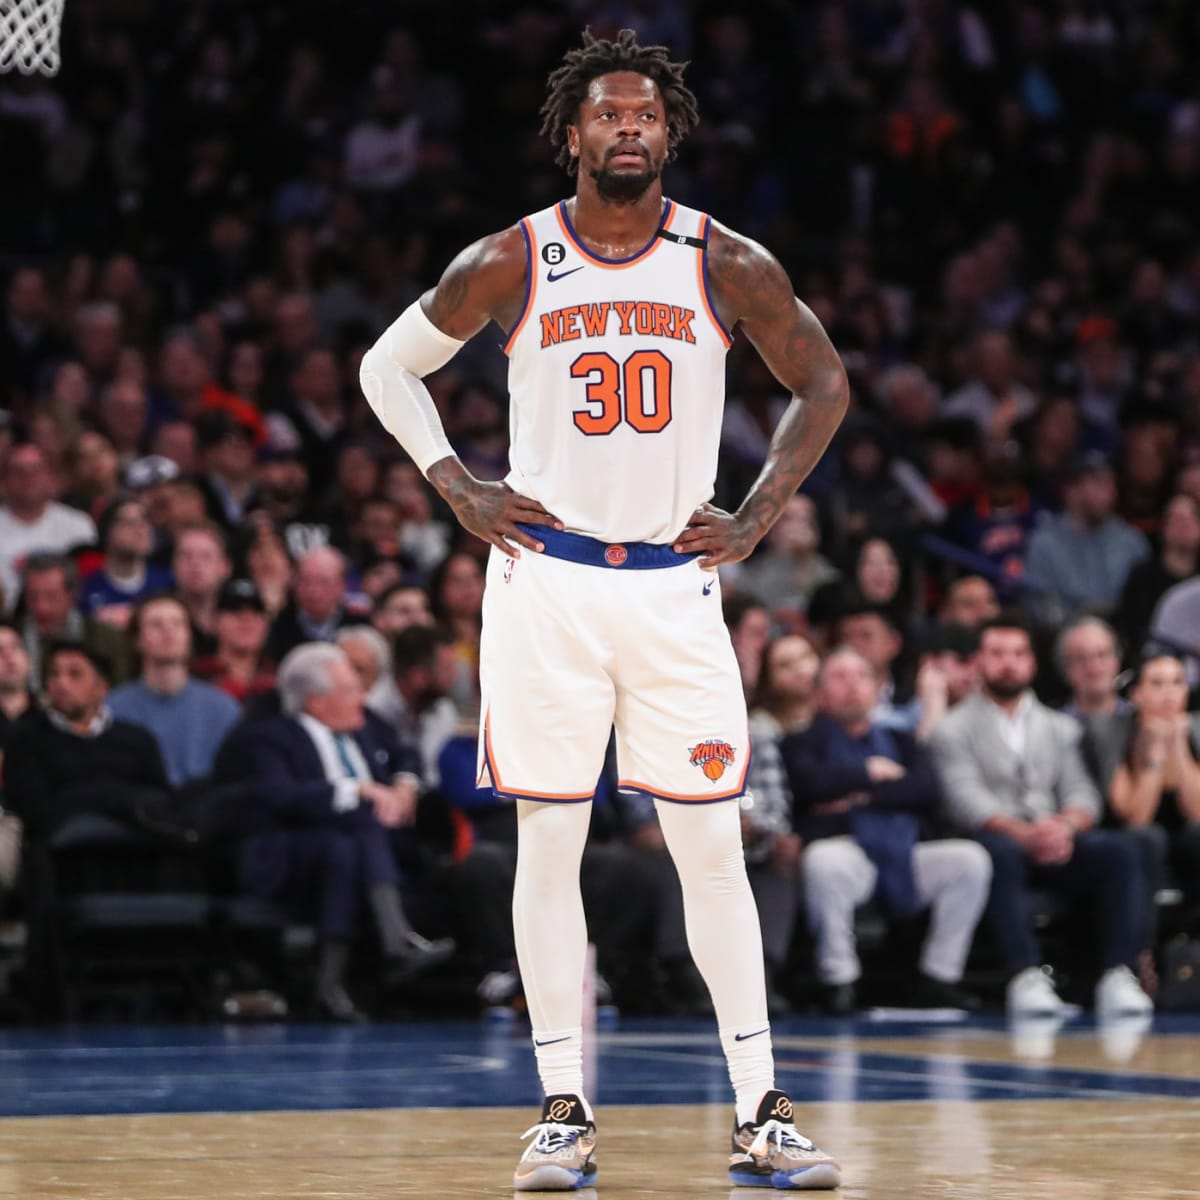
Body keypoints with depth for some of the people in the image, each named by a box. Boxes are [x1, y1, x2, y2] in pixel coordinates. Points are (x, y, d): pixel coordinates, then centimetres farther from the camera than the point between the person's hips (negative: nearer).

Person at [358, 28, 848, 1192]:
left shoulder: (727, 266, -1)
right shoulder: (509, 264, -2)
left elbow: (822, 381, 13)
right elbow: (388, 367, 11)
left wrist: (758, 515, 4)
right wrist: (459, 490, 1)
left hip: (676, 583, 1)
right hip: (545, 581, 0)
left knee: (713, 848, 0)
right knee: (549, 845, 1)